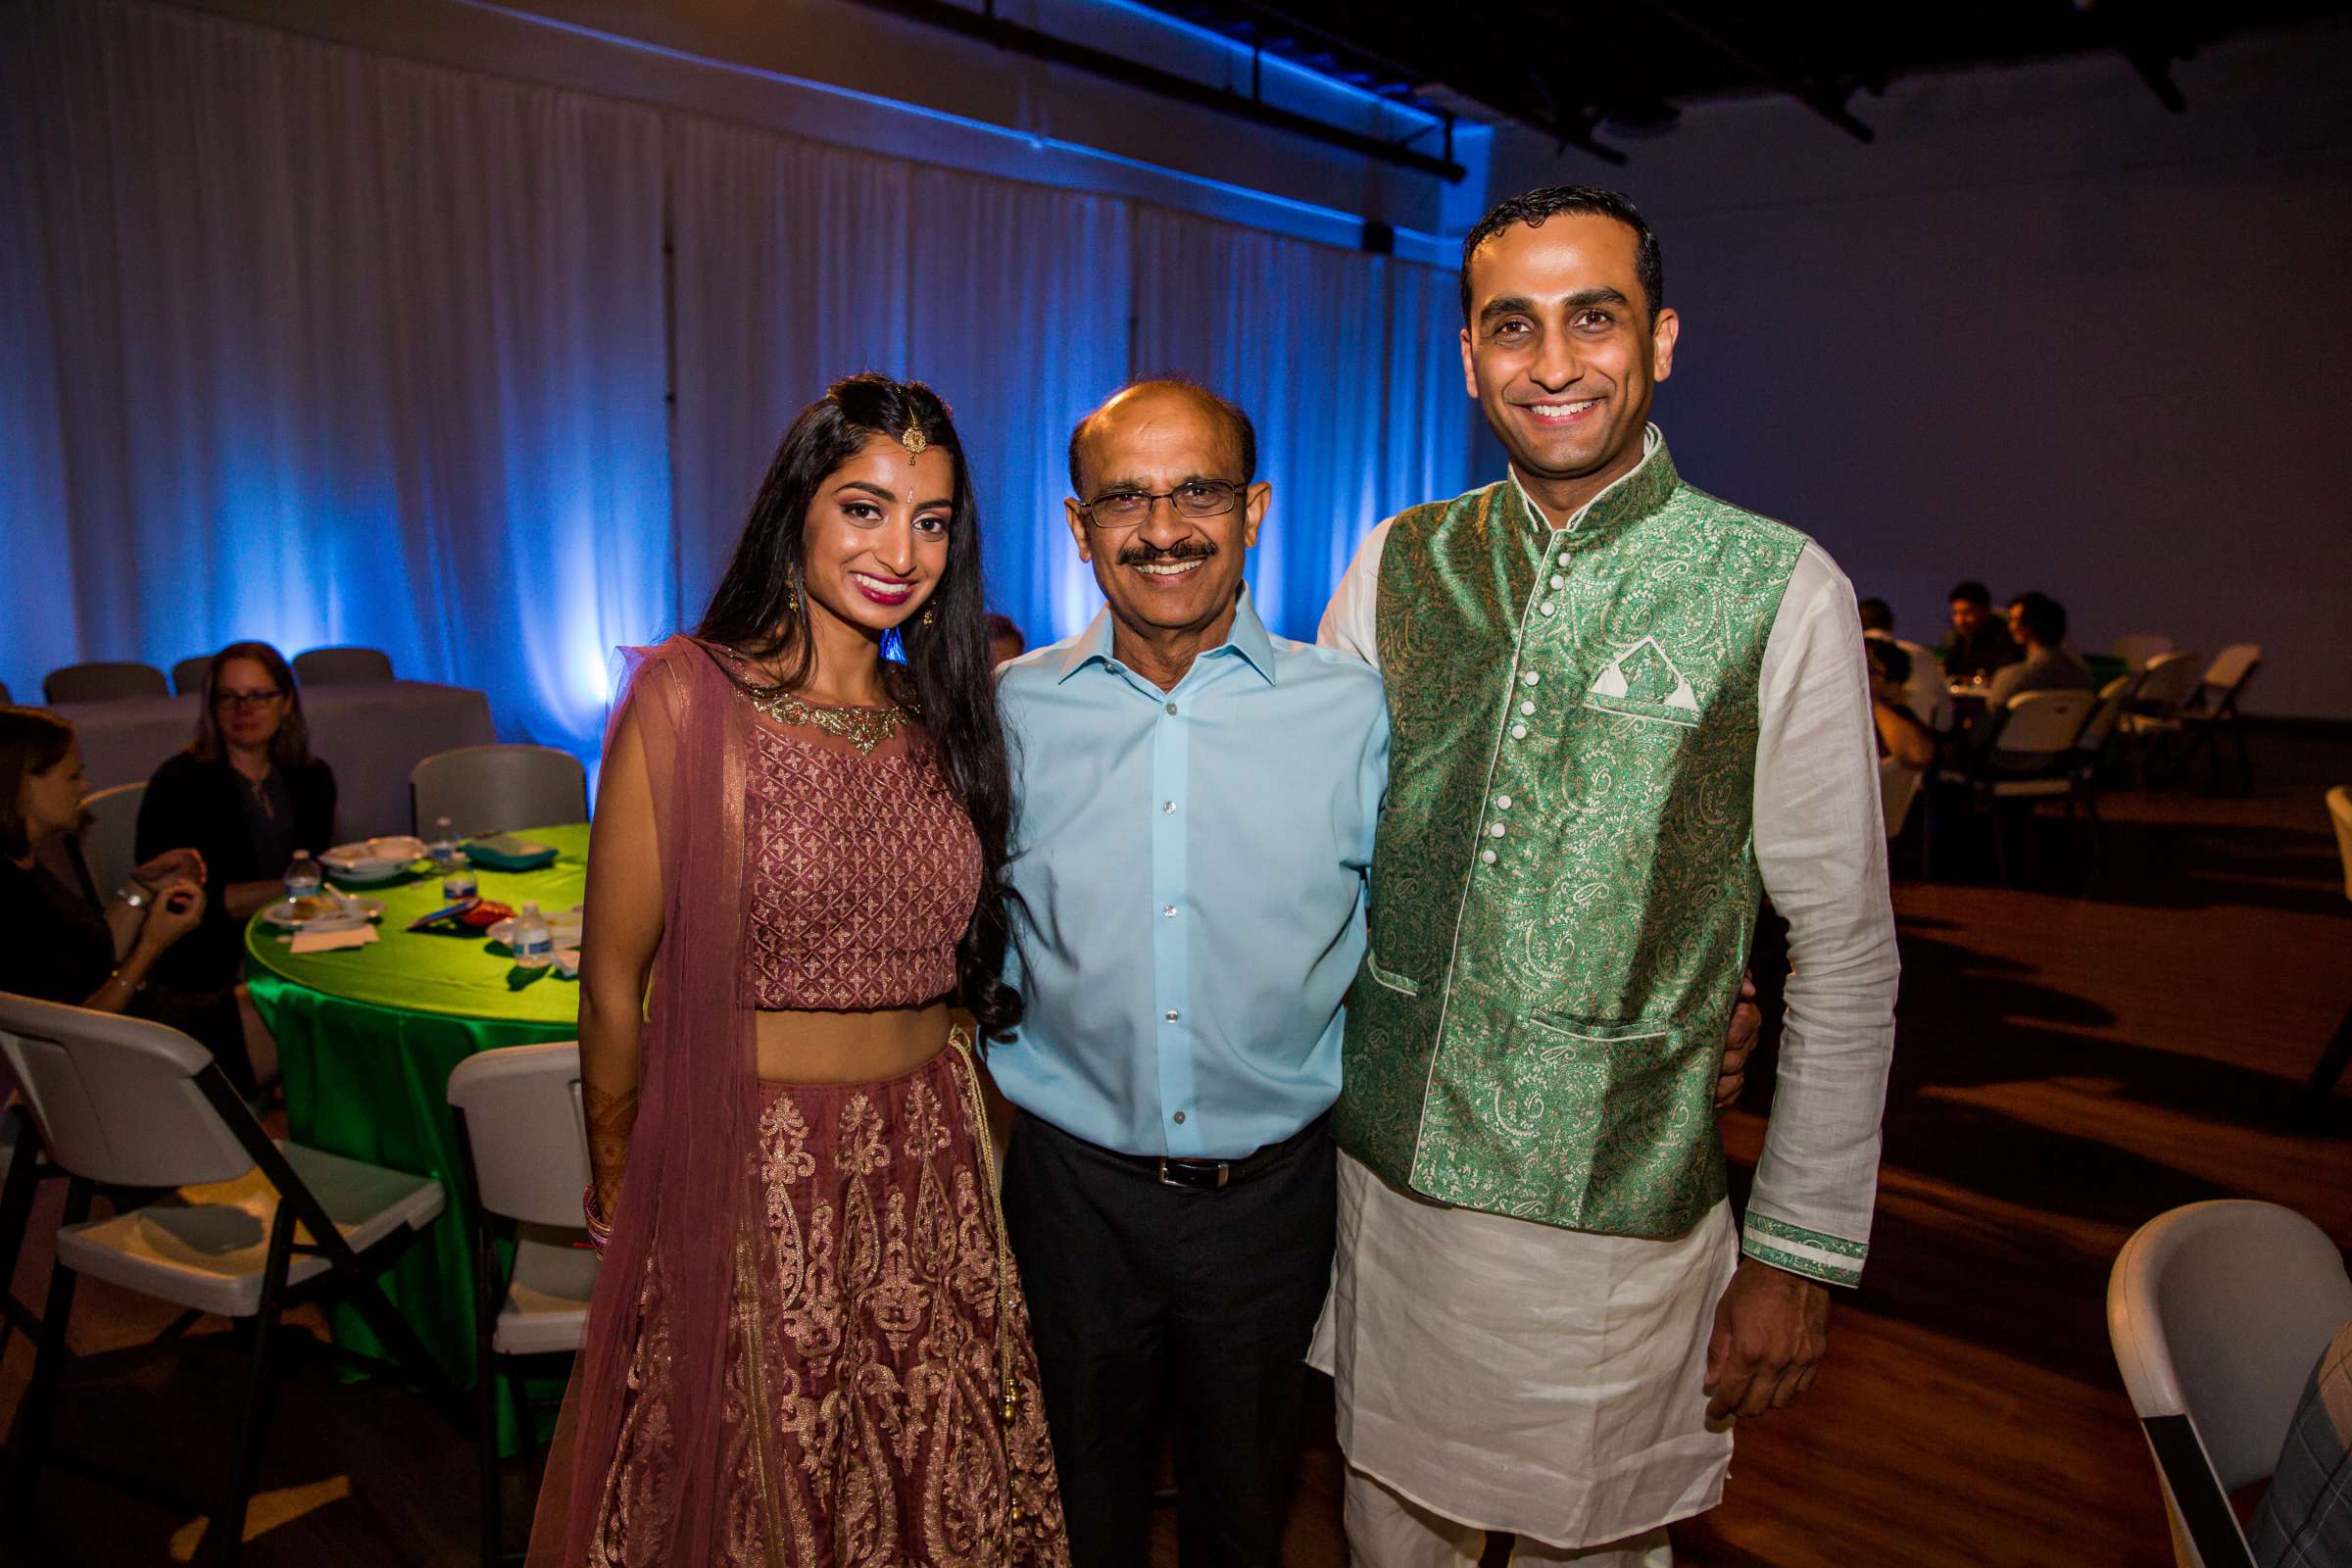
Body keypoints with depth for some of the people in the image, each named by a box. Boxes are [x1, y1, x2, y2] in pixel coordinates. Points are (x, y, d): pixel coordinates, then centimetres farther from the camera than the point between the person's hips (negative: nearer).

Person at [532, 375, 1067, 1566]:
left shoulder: (942, 717, 4)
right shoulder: (690, 699, -11)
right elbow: (614, 984, -6)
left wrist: (966, 1132, 11)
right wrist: (618, 1186, 3)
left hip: (929, 1180, 4)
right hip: (750, 1178, -4)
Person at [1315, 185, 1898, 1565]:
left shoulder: (1780, 590, -9)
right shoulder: (1396, 564, 0)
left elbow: (1846, 954, -6)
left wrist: (1802, 1253, -4)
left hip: (1615, 1212, -3)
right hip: (1383, 1176, 3)